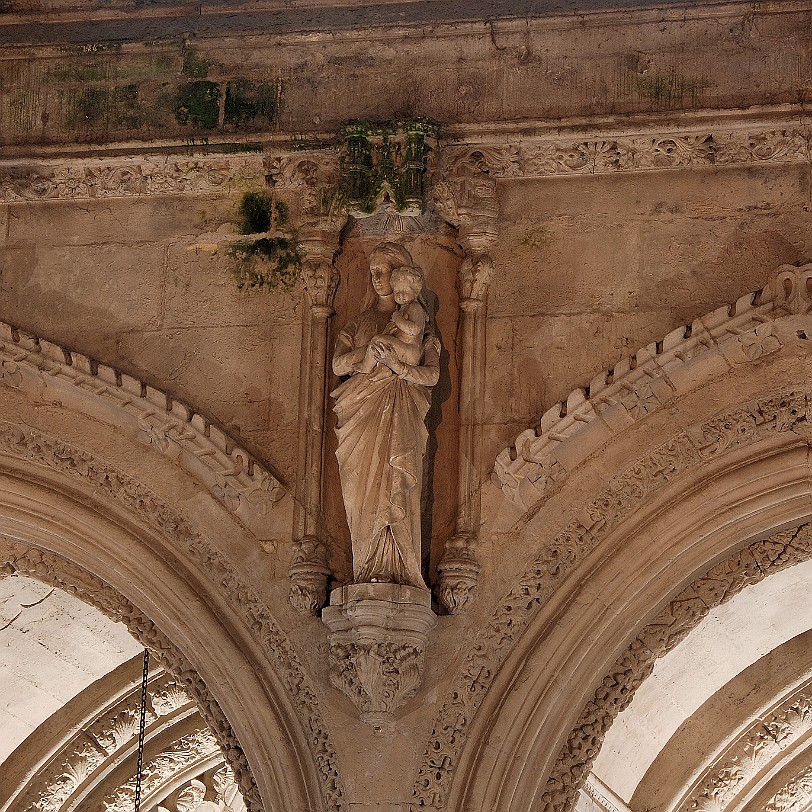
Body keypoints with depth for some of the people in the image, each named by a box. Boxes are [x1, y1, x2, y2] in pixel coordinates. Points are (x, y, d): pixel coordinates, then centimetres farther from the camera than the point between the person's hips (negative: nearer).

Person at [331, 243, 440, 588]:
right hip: (363, 413, 2)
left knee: (398, 490, -13)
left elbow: (432, 374, 1)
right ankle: (371, 572, -12)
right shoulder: (359, 324, 20)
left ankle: (400, 572, -16)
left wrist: (396, 362, -14)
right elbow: (338, 364, 5)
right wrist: (370, 350, -12)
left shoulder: (417, 323, 13)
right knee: (364, 490, -9)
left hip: (402, 416, -2)